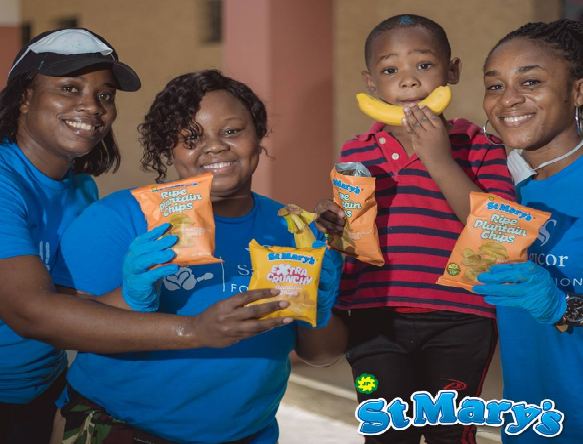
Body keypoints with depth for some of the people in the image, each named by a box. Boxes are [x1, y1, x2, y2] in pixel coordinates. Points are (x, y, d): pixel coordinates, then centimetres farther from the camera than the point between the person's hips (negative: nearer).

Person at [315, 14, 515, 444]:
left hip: (458, 324, -2)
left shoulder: (479, 150, -1)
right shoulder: (355, 155, 9)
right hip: (376, 318, 2)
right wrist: (333, 227, -4)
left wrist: (441, 161, -18)